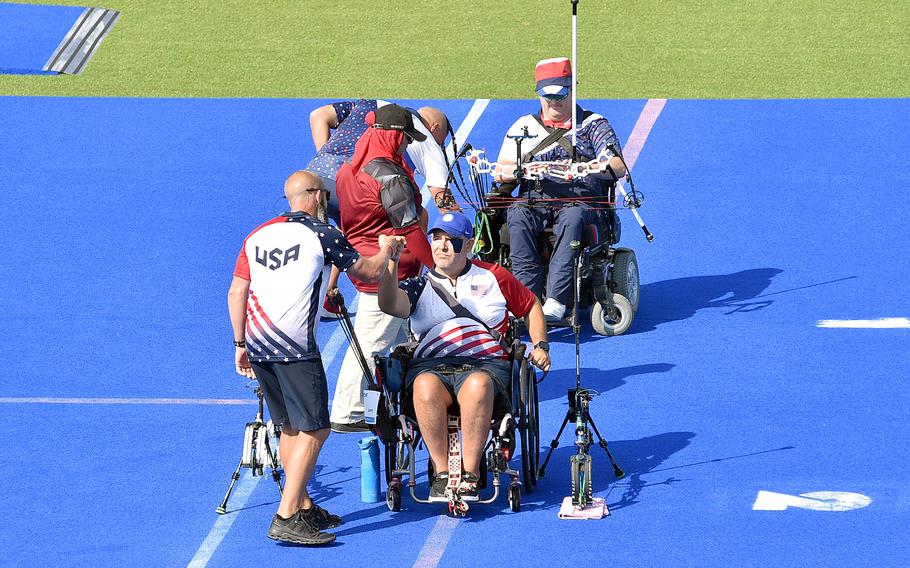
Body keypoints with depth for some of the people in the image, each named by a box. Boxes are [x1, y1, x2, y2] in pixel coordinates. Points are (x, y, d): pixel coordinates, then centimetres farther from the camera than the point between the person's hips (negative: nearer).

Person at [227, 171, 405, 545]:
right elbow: (367, 273, 8)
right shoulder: (322, 235, -2)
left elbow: (236, 293, 14)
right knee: (313, 430, -5)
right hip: (295, 346, -7)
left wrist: (240, 344, 20)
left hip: (256, 343, 7)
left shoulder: (258, 235, 15)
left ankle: (304, 508, 24)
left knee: (290, 427, 18)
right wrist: (387, 250, 29)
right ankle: (286, 518, -14)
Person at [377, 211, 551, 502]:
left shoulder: (493, 277, 19)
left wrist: (540, 346, 15)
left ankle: (470, 473, -35)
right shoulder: (420, 287, 17)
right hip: (431, 365, 1)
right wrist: (391, 263, -19)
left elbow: (531, 306, 30)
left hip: (485, 362, -1)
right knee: (426, 387, -37)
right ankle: (442, 472, -30)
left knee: (477, 386, -39)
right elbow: (390, 305, -5)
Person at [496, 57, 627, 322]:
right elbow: (502, 171, 11)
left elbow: (618, 167, 0)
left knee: (571, 220, -38)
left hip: (580, 198, -2)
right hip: (535, 196, 2)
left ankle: (555, 303, -51)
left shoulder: (593, 125, 15)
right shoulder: (524, 126, 21)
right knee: (517, 217, -33)